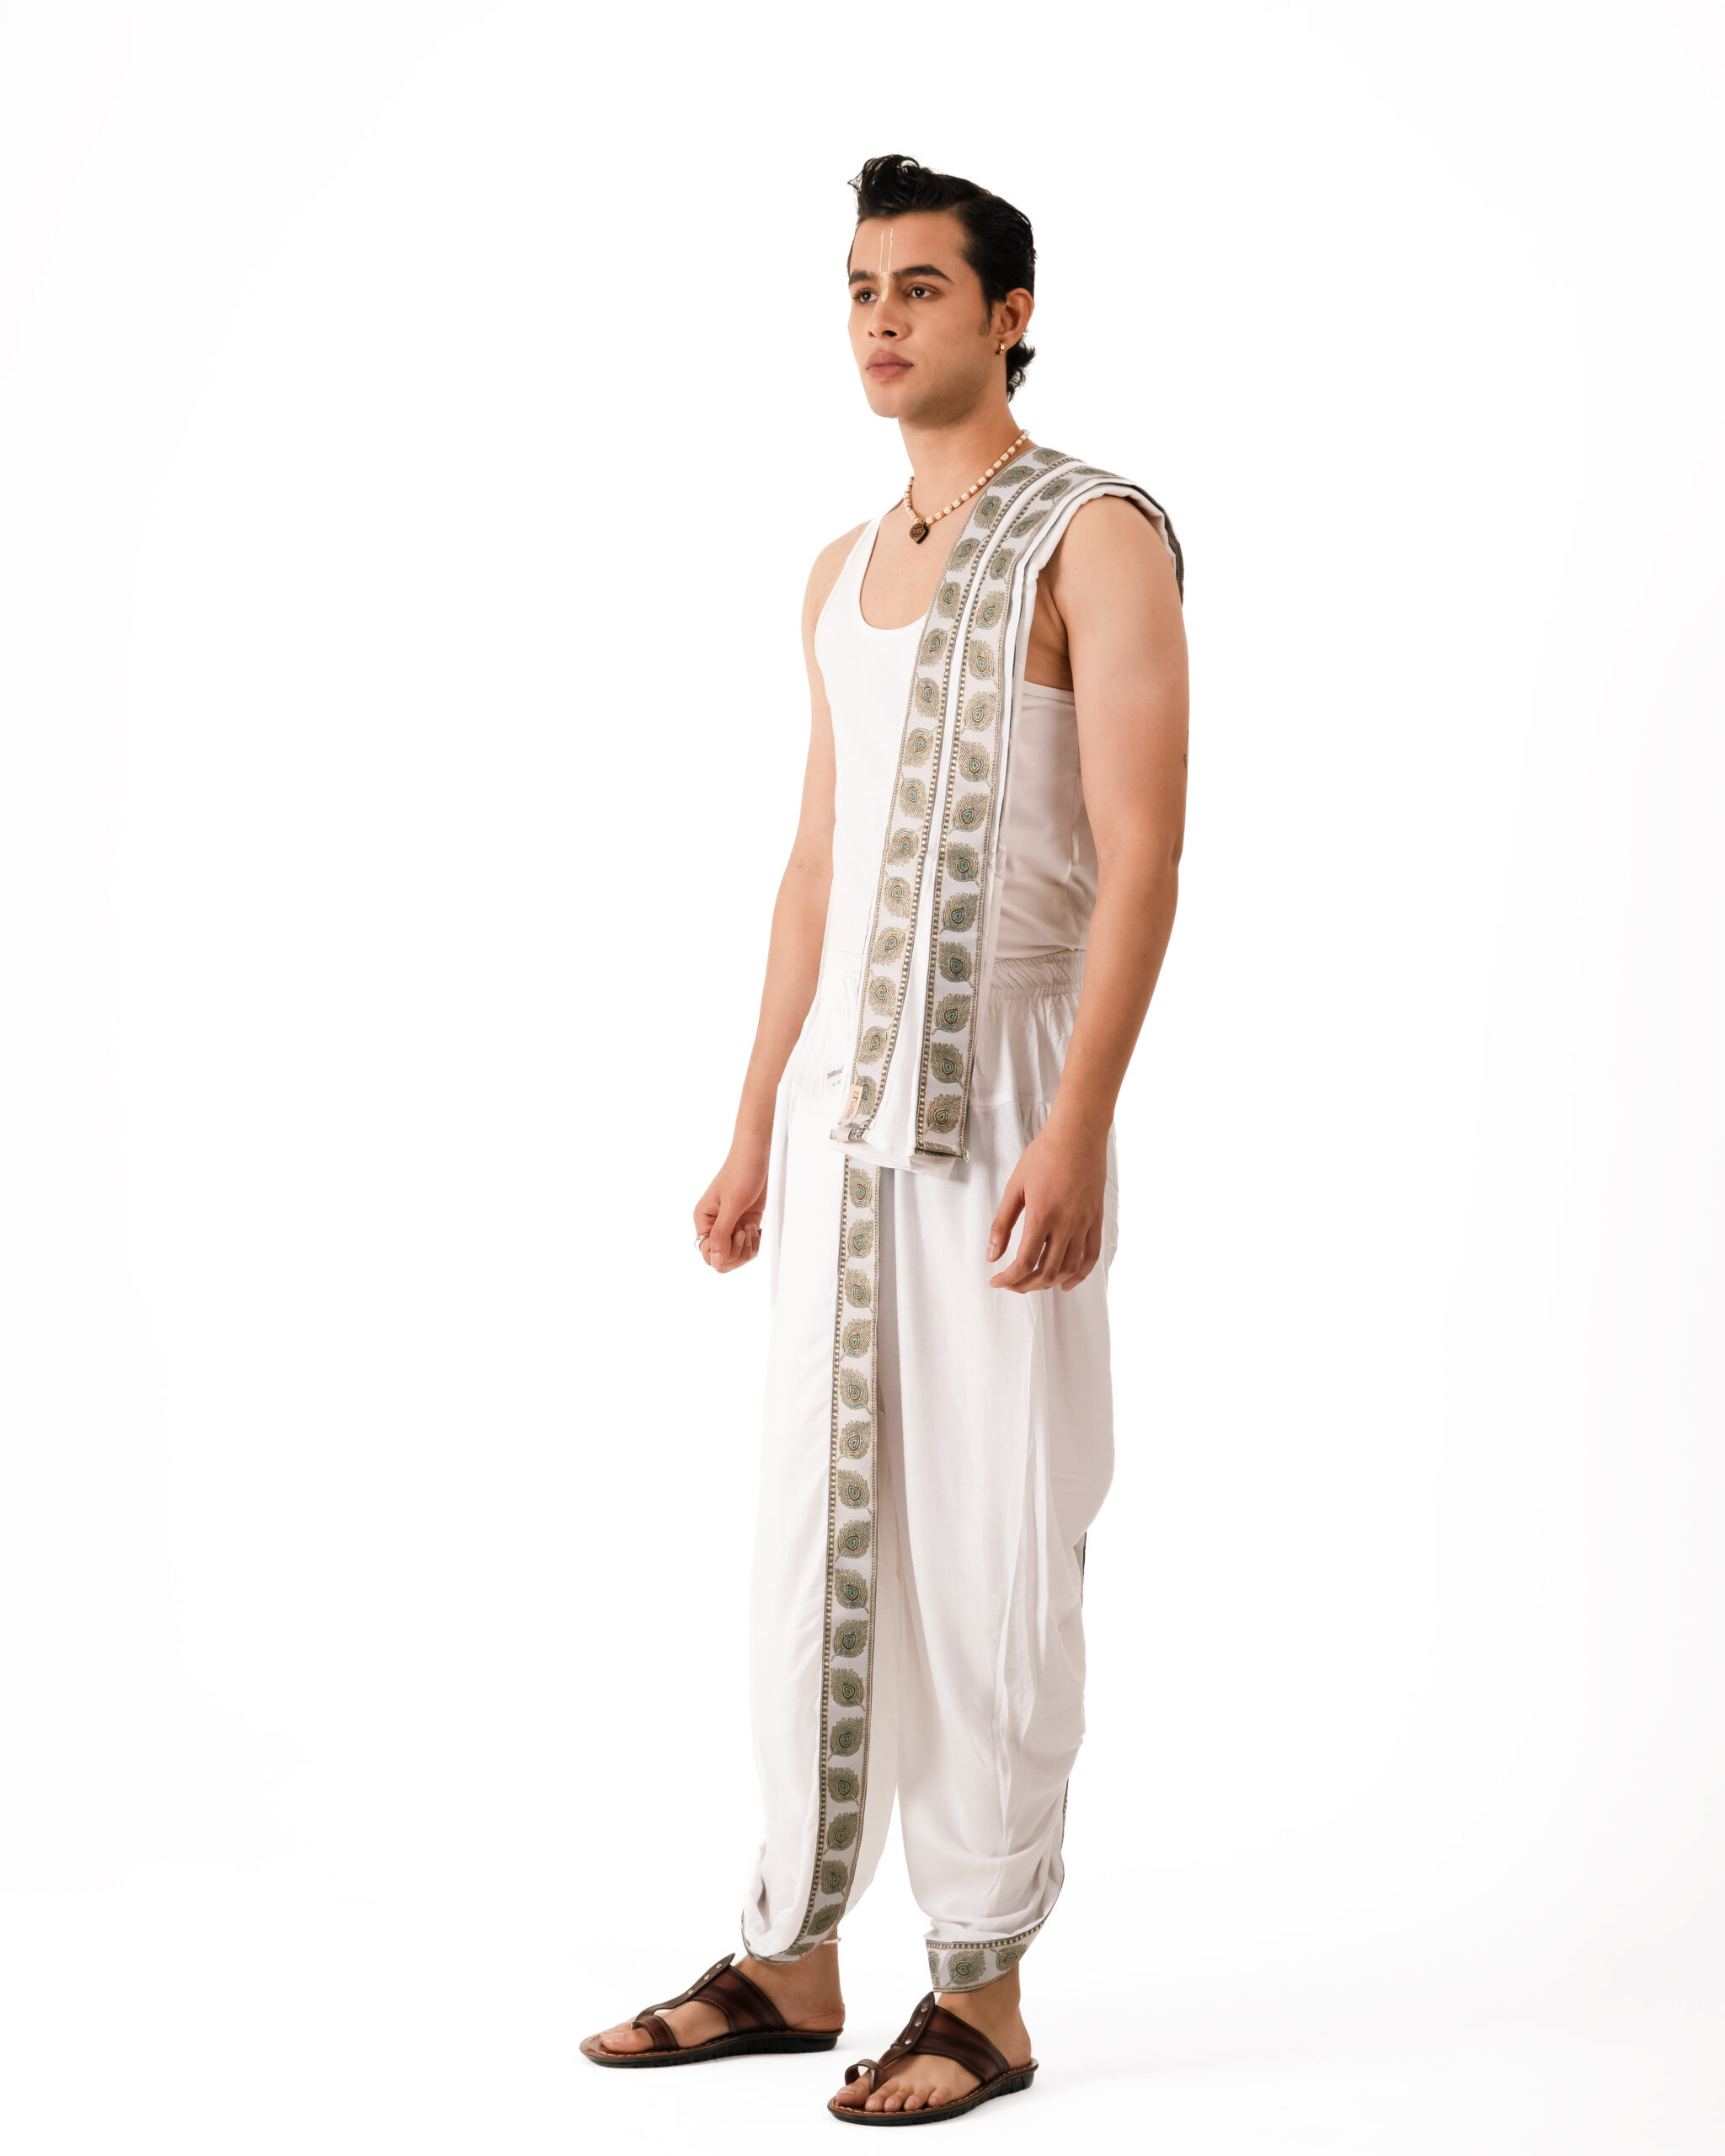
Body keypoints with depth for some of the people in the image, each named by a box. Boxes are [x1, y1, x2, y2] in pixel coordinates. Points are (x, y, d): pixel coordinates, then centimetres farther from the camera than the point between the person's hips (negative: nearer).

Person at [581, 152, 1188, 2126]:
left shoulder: (1096, 542, -6)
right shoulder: (843, 575, 17)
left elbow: (1141, 851, -14)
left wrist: (1076, 1129, -22)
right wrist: (754, 1131, 16)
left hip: (999, 1105, -7)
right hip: (838, 1105, 7)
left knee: (987, 1540, -2)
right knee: (813, 1526, 9)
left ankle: (983, 1992, 7)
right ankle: (791, 1955, 18)